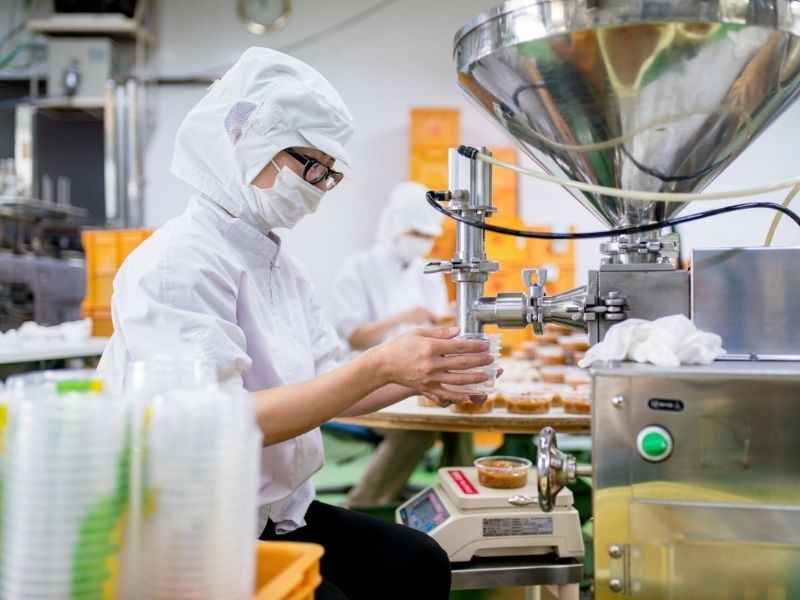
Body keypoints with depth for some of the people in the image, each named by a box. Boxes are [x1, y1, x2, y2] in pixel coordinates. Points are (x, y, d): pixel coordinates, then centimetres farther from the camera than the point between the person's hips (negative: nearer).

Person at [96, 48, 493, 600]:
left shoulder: (279, 264, 10)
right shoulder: (175, 264, -18)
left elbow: (323, 393, 7)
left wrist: (417, 377, -10)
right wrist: (380, 366, -30)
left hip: (276, 510, 8)